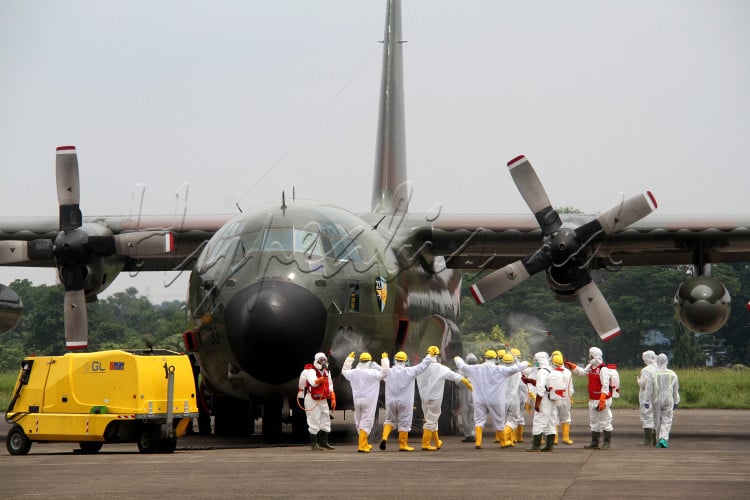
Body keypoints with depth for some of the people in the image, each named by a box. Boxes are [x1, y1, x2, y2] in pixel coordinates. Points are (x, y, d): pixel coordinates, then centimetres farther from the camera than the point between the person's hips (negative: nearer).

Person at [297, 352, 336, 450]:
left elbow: (330, 387, 19)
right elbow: (313, 382, -36)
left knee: (325, 420, 11)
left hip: (323, 400, 8)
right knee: (314, 422, -6)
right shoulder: (311, 371, -15)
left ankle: (324, 442, 22)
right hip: (312, 400, -8)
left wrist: (333, 399, 15)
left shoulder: (326, 372, 12)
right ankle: (314, 444, 1)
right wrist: (321, 380, -55)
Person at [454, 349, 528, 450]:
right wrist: (525, 363, 12)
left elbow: (463, 366, 11)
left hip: (480, 400, 2)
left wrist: (457, 359, 32)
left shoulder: (476, 369, -1)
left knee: (479, 421, 4)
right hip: (495, 400, -2)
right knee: (499, 421, 12)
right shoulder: (500, 370, -9)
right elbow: (515, 368, -6)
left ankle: (478, 442, -10)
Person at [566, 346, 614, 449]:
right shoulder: (590, 367, 11)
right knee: (594, 422, 15)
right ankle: (595, 442, 23)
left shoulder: (603, 369, -18)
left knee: (605, 421, -2)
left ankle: (607, 442, 4)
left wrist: (602, 401, -25)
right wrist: (571, 366, 21)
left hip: (602, 400, -10)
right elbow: (582, 372, 32)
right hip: (593, 400, 10)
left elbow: (605, 386, -21)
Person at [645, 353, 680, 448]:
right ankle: (663, 439, -18)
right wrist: (676, 402, 18)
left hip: (656, 400, 0)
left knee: (657, 421, 11)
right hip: (668, 401, 1)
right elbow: (676, 390, 9)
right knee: (666, 421, 1)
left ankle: (659, 441, 16)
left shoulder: (653, 374, -7)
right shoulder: (672, 374, 1)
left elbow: (649, 389, -7)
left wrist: (646, 401, -1)